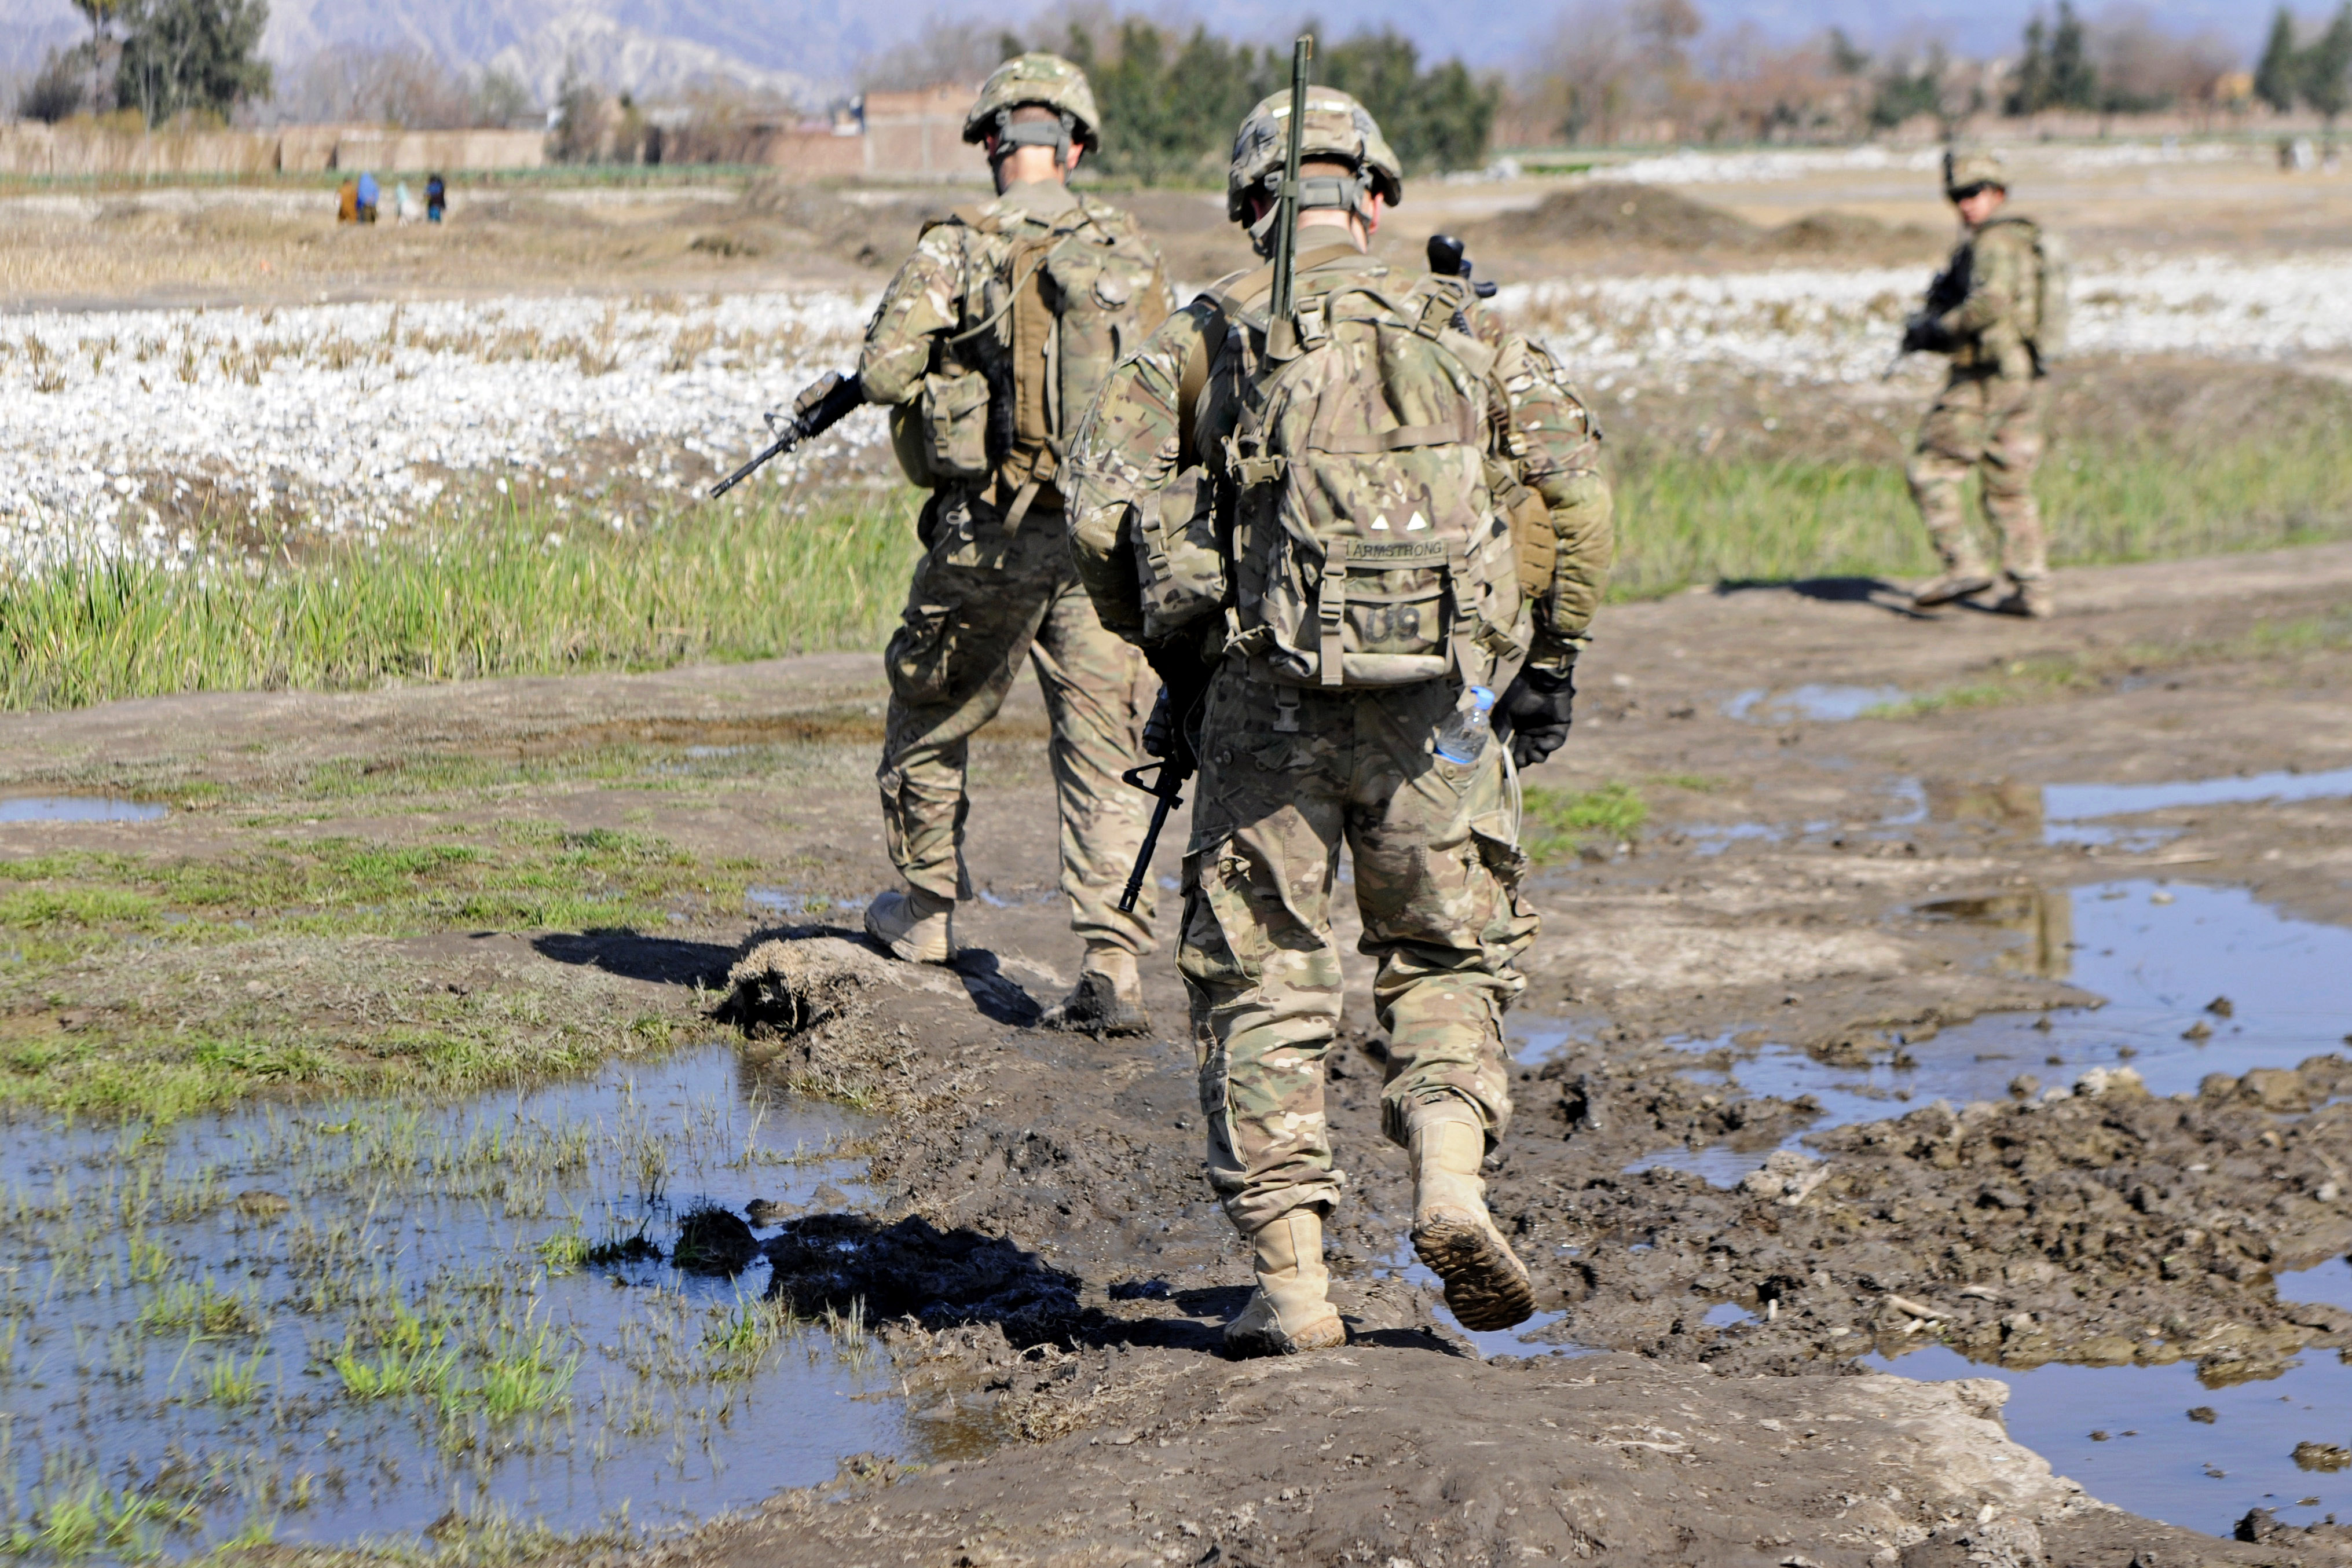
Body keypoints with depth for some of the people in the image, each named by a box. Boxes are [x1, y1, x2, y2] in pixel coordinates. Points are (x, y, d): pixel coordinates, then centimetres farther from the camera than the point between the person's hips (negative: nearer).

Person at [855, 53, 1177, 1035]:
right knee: (1105, 750, 4)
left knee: (931, 715, 21)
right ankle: (1114, 967, -5)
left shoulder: (954, 253, -7)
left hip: (988, 538, -2)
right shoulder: (1130, 254, 2)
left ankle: (927, 910, 35)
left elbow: (884, 371, -13)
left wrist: (945, 380, 8)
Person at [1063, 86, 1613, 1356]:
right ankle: (1450, 1175, -7)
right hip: (1439, 700, 1)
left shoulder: (1210, 331, 10)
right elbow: (1576, 488, 3)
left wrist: (1168, 649, 13)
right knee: (1446, 958, 17)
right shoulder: (1463, 326, 13)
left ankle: (1291, 1280, 2)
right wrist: (1550, 663, 11)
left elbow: (1102, 504, 0)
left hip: (1269, 691, -1)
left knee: (1261, 983, 7)